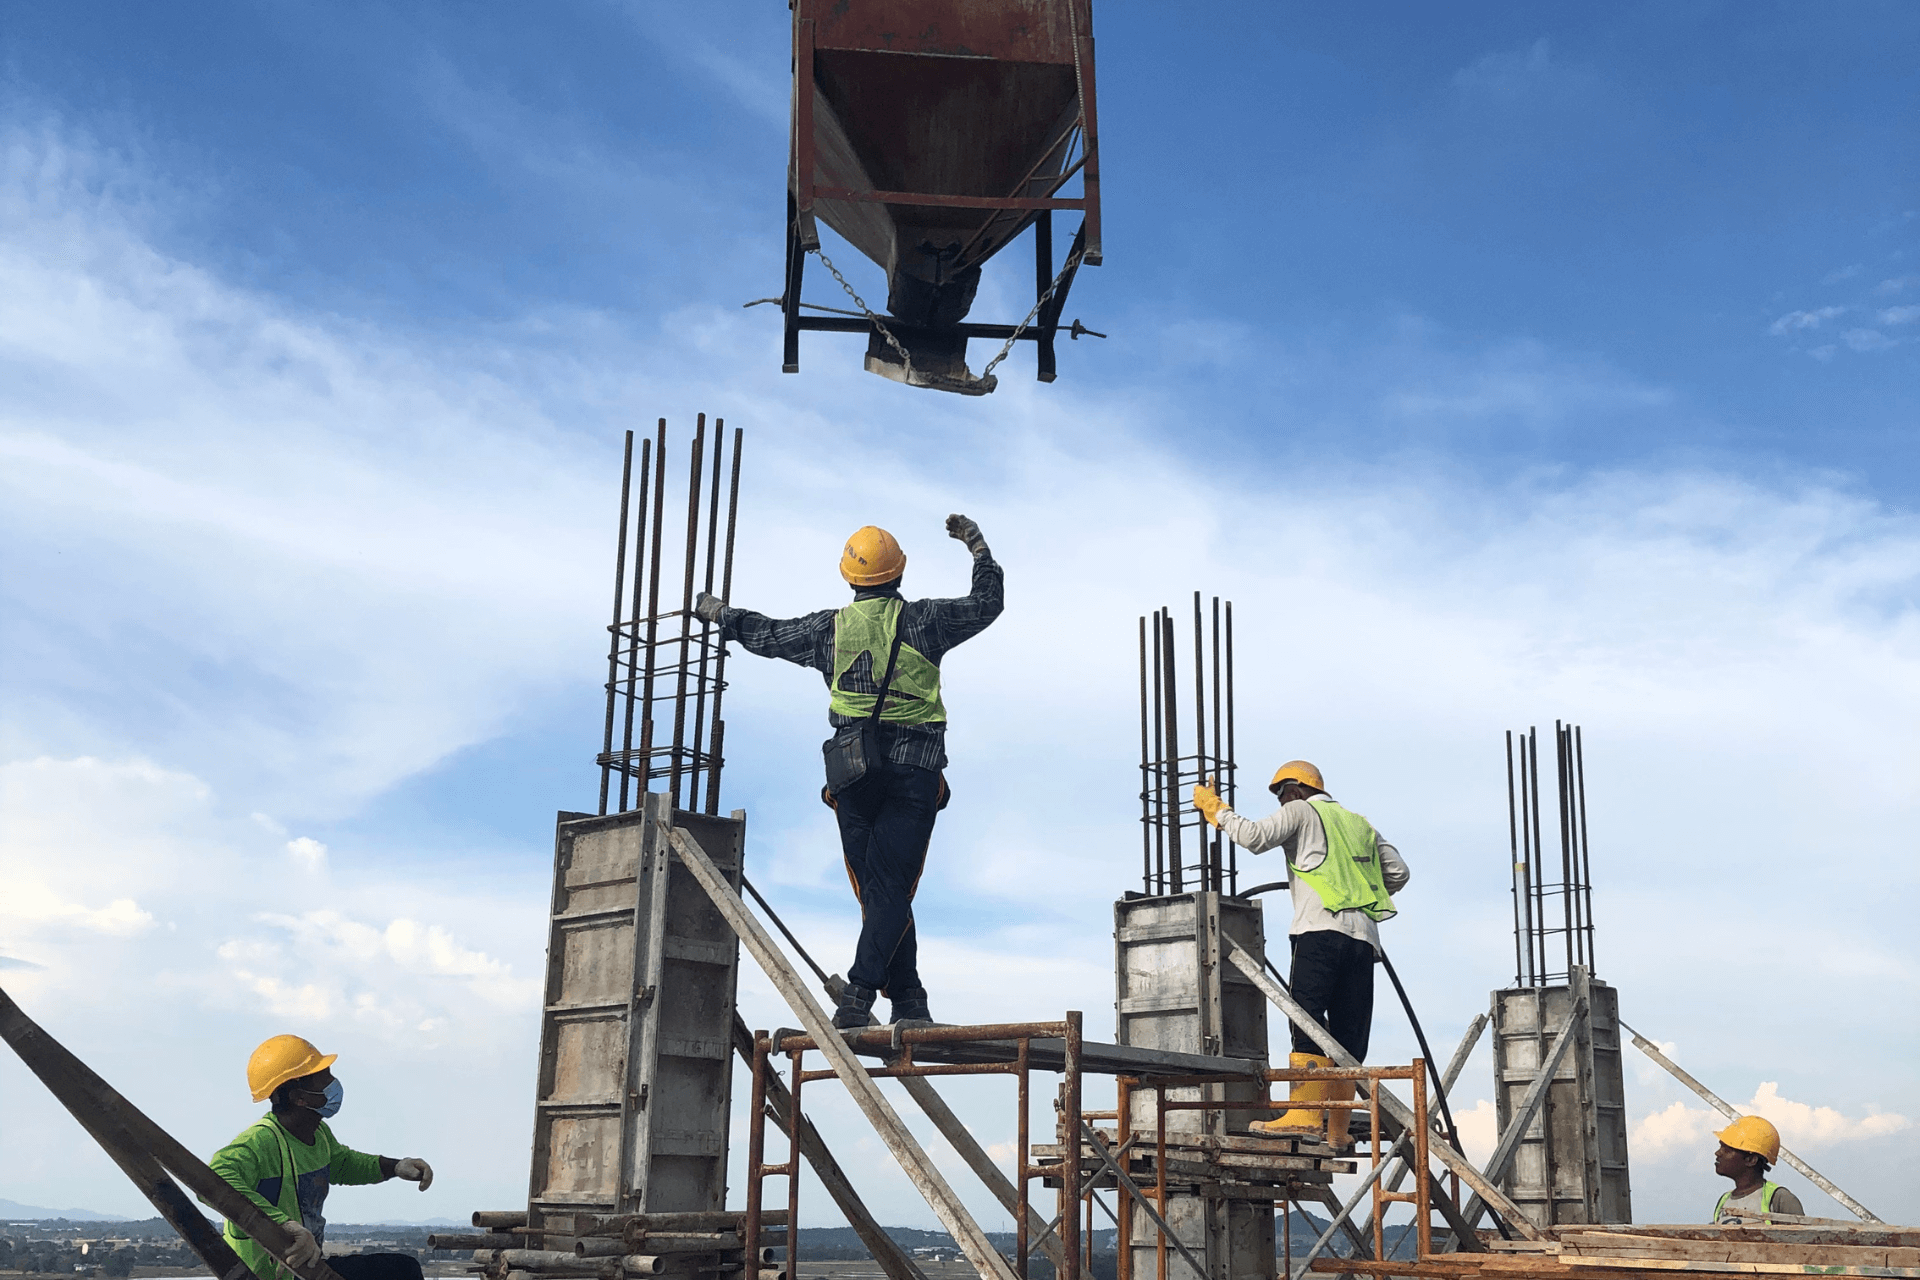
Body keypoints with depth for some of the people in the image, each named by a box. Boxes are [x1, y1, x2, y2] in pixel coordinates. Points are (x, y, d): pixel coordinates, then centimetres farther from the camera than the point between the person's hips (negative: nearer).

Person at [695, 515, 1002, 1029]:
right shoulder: (923, 619, 2)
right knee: (892, 887, -5)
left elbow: (768, 634, 21)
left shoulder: (828, 627, 8)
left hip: (854, 771, 2)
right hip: (914, 770, -2)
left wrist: (719, 613, 39)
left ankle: (908, 1000, 7)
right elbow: (986, 603, 13)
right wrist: (978, 546, 28)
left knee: (876, 887, 8)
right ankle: (858, 993, -18)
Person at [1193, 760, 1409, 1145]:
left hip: (1322, 928, -6)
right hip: (1363, 935, 6)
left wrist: (1218, 811, 8)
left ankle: (1304, 1113, -25)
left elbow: (1255, 837, -5)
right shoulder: (1358, 823, 29)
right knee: (1349, 1030, 4)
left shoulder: (1300, 812, 10)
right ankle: (1336, 1129, 3)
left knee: (1308, 1019, -13)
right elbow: (1398, 871, 24)